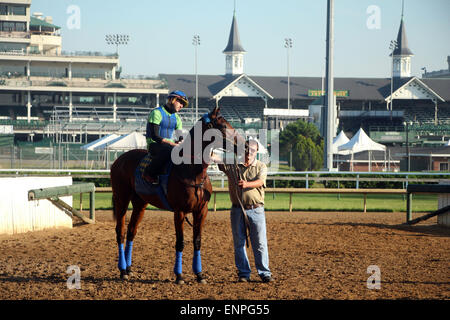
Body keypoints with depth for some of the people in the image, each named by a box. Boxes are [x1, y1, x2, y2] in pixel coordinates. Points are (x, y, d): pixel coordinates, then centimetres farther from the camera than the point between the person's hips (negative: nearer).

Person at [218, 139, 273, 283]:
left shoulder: (261, 166, 5)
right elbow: (220, 162, -9)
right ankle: (243, 273, 12)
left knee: (260, 243, -1)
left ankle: (264, 273, 5)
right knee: (239, 243, 4)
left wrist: (247, 184, -33)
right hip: (237, 210, 1)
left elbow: (260, 182, -13)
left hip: (256, 210, -1)